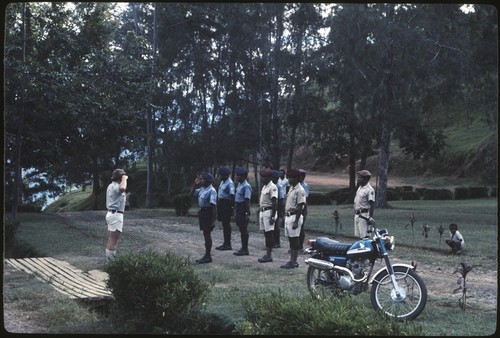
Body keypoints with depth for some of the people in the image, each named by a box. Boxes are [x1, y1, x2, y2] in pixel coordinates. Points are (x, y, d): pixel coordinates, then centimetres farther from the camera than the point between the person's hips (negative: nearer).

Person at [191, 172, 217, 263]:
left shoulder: (211, 191, -17)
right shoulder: (202, 189, 8)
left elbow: (214, 206, -19)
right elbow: (192, 193, 23)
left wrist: (213, 220, -20)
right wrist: (195, 184, 6)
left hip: (208, 213, -8)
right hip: (202, 212, 9)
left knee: (207, 234, -2)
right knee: (205, 234, 15)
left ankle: (208, 256, 6)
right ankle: (207, 255, 24)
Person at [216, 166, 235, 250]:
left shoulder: (230, 183, -15)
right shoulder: (222, 181, 14)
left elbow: (232, 196, -19)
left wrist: (232, 207, -23)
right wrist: (218, 205, 20)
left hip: (226, 204, -10)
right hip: (221, 204, 10)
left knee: (226, 224, -6)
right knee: (224, 224, 13)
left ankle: (228, 244, -1)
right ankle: (226, 243, 21)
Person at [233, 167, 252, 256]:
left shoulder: (246, 186, -17)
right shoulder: (239, 185, 11)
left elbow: (247, 201, -20)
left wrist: (247, 214, -21)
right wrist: (235, 211, 20)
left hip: (243, 209, -9)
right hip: (238, 209, 9)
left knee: (244, 229, -2)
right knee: (241, 228, 14)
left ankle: (245, 249, 6)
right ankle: (243, 248, 23)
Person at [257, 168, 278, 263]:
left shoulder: (272, 187, -13)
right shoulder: (264, 187, 16)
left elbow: (275, 203, -18)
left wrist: (273, 216, -21)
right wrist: (259, 211, 19)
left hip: (269, 212, -9)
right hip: (262, 212, 9)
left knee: (269, 234, -6)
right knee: (266, 234, 11)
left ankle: (269, 255, -3)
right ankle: (267, 254, 16)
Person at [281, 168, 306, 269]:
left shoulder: (300, 190, -13)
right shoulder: (291, 188, 16)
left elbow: (300, 206, -17)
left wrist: (296, 221, -21)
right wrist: (284, 217, 18)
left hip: (295, 216, -9)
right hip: (288, 216, 9)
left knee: (294, 239, -5)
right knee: (291, 239, 11)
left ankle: (294, 261, -1)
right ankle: (291, 260, 16)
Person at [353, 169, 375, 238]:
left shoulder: (369, 190, -15)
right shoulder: (360, 187, 13)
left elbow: (372, 205, -16)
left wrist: (370, 217, -19)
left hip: (363, 215, -9)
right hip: (357, 214, 9)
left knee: (364, 235, -9)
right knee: (358, 235, 13)